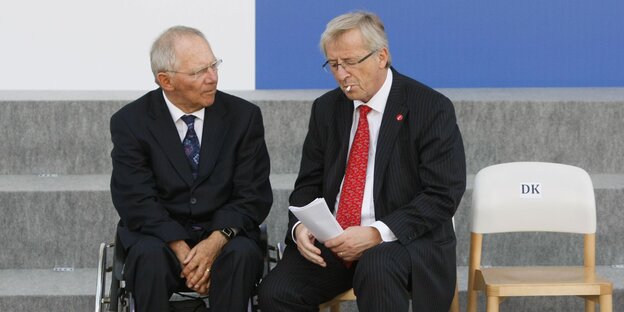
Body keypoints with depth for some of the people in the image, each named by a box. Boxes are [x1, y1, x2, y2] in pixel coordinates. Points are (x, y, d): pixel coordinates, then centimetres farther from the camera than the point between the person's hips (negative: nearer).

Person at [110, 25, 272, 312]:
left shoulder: (243, 116, 2)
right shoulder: (130, 122, -2)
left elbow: (253, 195, -2)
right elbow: (136, 201, -9)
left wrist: (217, 240, -20)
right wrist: (181, 249, -23)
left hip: (225, 233, 1)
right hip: (158, 236, -1)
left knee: (242, 254, -32)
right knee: (149, 256, -34)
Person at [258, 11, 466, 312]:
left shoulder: (432, 109, -7)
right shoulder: (326, 108, 10)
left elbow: (442, 195, -12)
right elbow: (309, 183, 12)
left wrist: (377, 233, -23)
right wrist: (300, 226, -11)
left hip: (405, 240, -4)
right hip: (332, 240, 5)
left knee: (377, 268, -38)